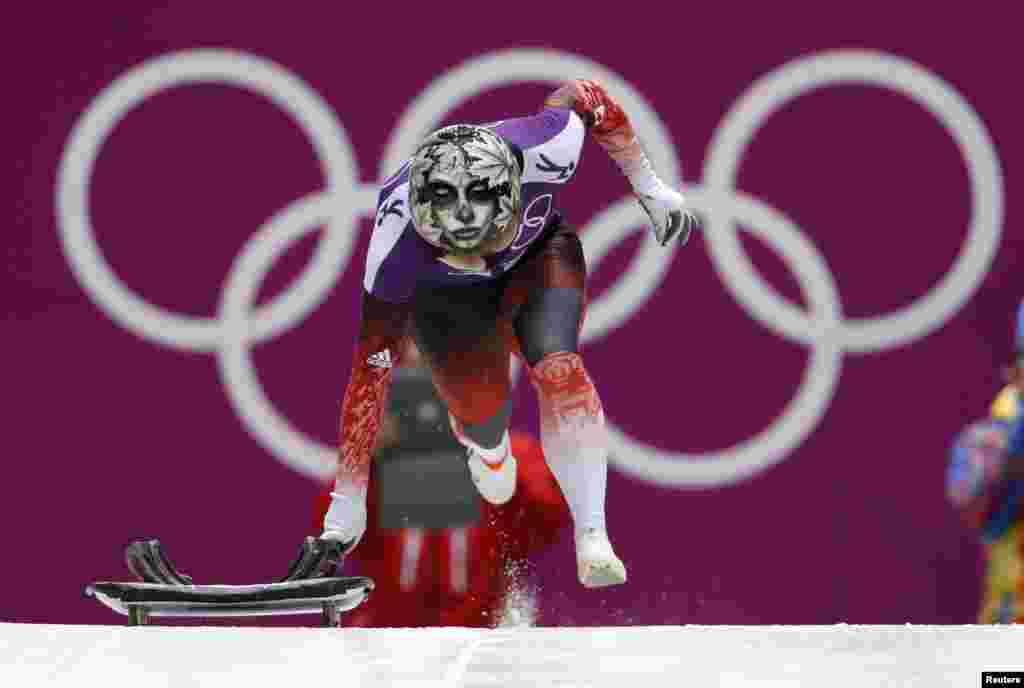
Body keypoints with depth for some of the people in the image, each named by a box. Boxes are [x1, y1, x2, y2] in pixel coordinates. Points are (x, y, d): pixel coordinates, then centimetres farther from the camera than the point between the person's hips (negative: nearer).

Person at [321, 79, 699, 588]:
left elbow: (588, 98, -19)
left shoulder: (539, 154, -42)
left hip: (537, 249, 0)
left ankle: (592, 538, -24)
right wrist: (348, 499, -35)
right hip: (441, 292, 0)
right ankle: (489, 448, 34)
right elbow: (370, 368, -36)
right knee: (482, 417, -7)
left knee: (557, 366, -26)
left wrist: (647, 185, -8)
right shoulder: (397, 245, -42)